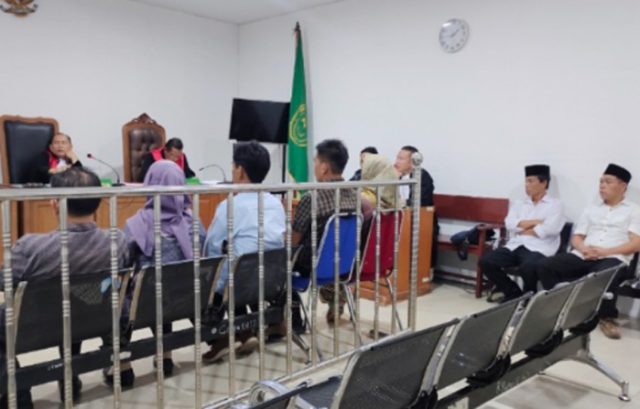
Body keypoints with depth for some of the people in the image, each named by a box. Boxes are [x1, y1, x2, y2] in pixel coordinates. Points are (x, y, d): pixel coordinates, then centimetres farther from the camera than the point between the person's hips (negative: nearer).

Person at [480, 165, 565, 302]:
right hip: (515, 246, 5)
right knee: (486, 261, -17)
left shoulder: (555, 204, 7)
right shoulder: (519, 204, 21)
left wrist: (522, 229, 0)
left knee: (528, 267, -38)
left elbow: (549, 229, -10)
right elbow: (509, 224, 4)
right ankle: (513, 292, 3)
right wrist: (534, 222, -6)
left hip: (538, 249, -5)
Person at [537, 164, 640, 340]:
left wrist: (605, 251, -15)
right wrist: (583, 248, -6)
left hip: (613, 258, -4)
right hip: (583, 257, 4)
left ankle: (607, 317, -13)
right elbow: (576, 238, 19)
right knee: (545, 266, -21)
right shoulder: (591, 208, 24)